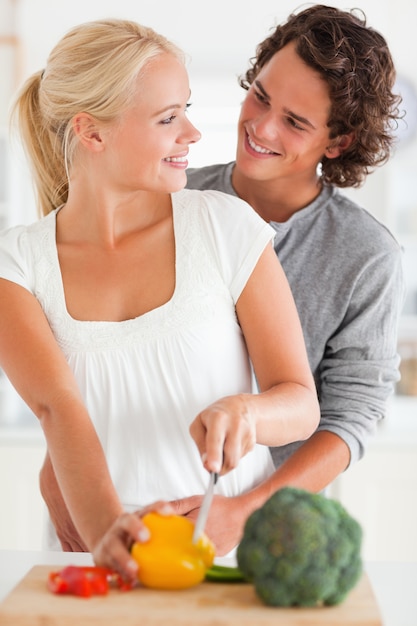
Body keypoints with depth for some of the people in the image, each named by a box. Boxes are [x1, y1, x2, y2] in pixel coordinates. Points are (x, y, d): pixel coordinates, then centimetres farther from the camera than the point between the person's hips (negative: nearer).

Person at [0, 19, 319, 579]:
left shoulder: (225, 225, -1)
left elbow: (302, 405, -1)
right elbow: (58, 409, -14)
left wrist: (243, 412, -23)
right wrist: (104, 530, -30)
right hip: (96, 557, 1)